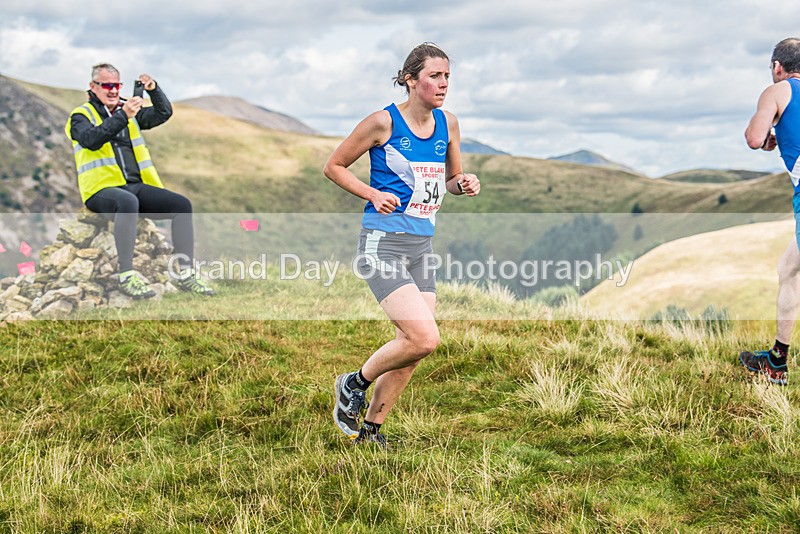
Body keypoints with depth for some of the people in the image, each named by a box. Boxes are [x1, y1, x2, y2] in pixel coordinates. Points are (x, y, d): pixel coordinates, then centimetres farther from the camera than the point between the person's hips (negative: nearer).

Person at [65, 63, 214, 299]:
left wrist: (154, 89, -5)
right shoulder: (81, 115, 6)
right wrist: (122, 116, -24)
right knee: (128, 202, -39)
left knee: (182, 204, -15)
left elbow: (164, 113, 13)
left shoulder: (129, 110, 22)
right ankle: (126, 276, -38)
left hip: (136, 185, 6)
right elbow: (91, 140, -15)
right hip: (102, 189, -6)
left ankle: (186, 274, -10)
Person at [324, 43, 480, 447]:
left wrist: (464, 185, -1)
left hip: (422, 246, 7)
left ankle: (370, 429, 24)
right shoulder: (384, 122, -8)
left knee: (411, 349, 7)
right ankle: (354, 385, 8)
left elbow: (451, 179, 22)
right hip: (382, 243, -7)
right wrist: (374, 195, -12)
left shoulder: (448, 124, 9)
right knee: (424, 338, -18)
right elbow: (333, 166, 0)